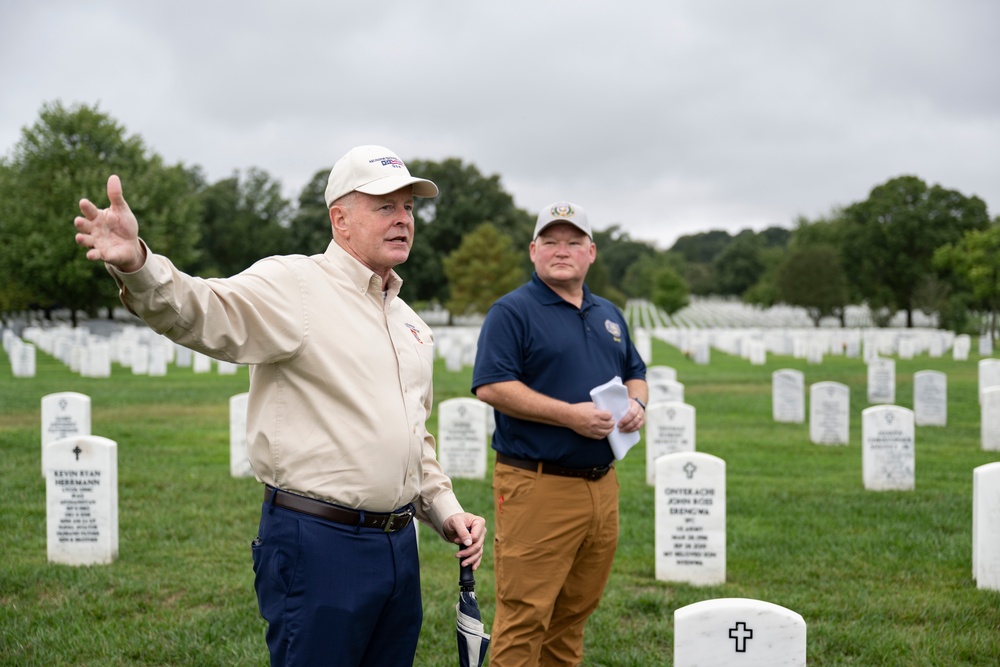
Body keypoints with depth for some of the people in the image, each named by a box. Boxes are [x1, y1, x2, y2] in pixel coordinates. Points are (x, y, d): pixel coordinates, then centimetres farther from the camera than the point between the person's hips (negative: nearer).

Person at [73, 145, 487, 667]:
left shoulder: (410, 321, 17)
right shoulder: (294, 285, -8)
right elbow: (203, 312, -28)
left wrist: (445, 510, 15)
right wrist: (136, 264, -47)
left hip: (399, 543, 8)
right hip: (318, 544, -8)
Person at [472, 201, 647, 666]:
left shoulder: (609, 315, 18)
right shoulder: (512, 311, -5)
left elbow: (635, 373, 25)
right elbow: (490, 386, -15)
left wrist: (637, 404, 1)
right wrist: (570, 415, -19)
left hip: (602, 484, 7)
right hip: (538, 485, -7)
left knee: (576, 610, 14)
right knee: (525, 614, -6)